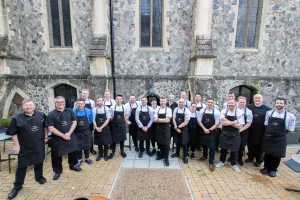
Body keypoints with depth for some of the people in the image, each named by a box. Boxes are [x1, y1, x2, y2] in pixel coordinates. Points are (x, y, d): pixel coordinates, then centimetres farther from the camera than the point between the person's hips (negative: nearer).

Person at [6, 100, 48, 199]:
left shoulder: (41, 115, -5)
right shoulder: (17, 118, -10)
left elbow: (45, 126, 7)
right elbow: (13, 133, -4)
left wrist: (46, 137, 5)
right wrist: (16, 145, -6)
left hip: (39, 144, 2)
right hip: (24, 146, -2)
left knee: (39, 162, 17)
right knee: (22, 166, 8)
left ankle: (39, 177, 40)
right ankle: (17, 186, 25)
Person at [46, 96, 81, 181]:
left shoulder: (70, 111, -1)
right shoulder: (51, 114, -11)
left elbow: (74, 122, -1)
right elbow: (51, 128, -14)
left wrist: (69, 133, -13)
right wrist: (63, 135, -16)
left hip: (70, 136, 3)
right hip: (57, 139, -3)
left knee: (73, 152, 17)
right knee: (57, 155, 9)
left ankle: (73, 165, 41)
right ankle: (57, 171, 31)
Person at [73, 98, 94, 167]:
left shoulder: (89, 111, -7)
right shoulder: (73, 111, -10)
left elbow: (91, 120, 8)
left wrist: (87, 125, 7)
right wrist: (76, 125, 2)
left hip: (86, 132, 1)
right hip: (77, 132, -1)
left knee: (87, 145, 14)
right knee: (78, 146, 10)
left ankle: (87, 158, 33)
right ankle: (79, 159, 29)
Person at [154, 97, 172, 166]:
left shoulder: (168, 110, -9)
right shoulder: (157, 110, 3)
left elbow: (167, 120, -18)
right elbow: (155, 120, -5)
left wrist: (159, 119, -13)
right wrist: (163, 120, -18)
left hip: (166, 128, -4)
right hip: (158, 128, 4)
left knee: (166, 143, 2)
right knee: (159, 142, 15)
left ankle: (166, 158, 17)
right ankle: (162, 154, 37)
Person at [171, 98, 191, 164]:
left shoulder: (187, 111, -16)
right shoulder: (176, 109, -3)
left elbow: (186, 122, -16)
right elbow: (174, 119, 1)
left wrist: (178, 127, -17)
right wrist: (176, 127, -11)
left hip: (183, 129, -4)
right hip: (177, 128, 4)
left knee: (184, 143, 8)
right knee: (177, 141, 18)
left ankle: (185, 156, 25)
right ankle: (177, 153, 38)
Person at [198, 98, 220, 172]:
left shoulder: (216, 112, -12)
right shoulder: (202, 110, -6)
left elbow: (217, 124, -10)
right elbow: (199, 121, -2)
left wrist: (209, 130, -18)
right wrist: (204, 129, -13)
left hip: (212, 132, -3)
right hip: (203, 131, 3)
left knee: (211, 147, -2)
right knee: (204, 144, 20)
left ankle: (211, 163, 11)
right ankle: (204, 156, 43)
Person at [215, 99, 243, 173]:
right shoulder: (224, 111, -6)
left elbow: (239, 126, -14)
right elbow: (222, 123, -12)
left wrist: (227, 122, -21)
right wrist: (233, 122, -20)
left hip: (234, 135, -1)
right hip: (224, 133, 1)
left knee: (234, 150, 12)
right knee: (223, 148, 15)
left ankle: (234, 164, 34)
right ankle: (222, 161, 35)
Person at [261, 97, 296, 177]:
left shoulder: (290, 116, -7)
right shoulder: (269, 113, -2)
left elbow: (290, 129, 2)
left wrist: (281, 133, 4)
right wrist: (270, 131, 3)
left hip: (280, 139, -1)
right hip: (268, 137, 1)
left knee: (277, 155, 10)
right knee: (267, 153, 13)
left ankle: (273, 169, 31)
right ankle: (266, 167, 31)